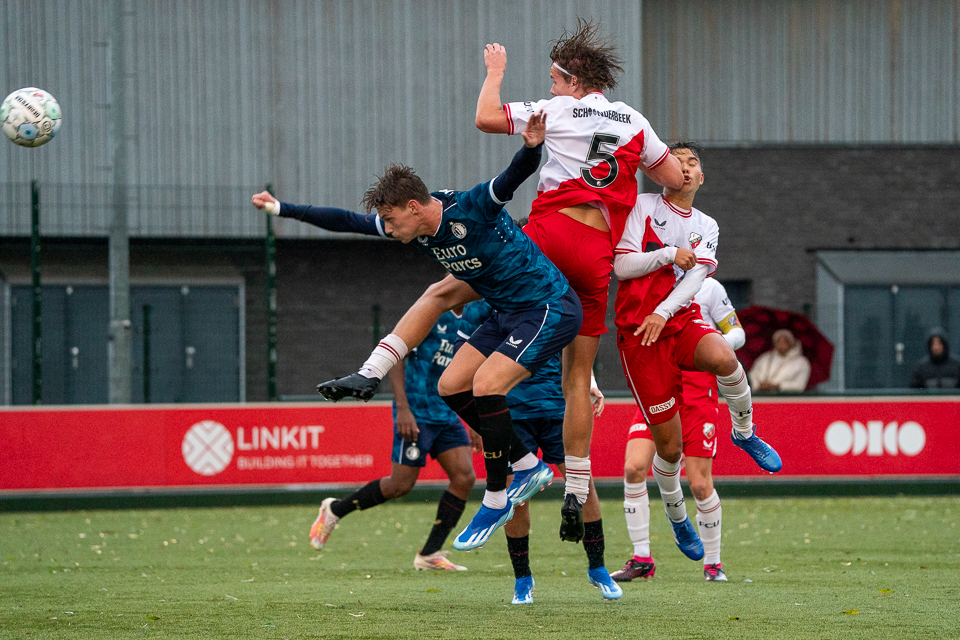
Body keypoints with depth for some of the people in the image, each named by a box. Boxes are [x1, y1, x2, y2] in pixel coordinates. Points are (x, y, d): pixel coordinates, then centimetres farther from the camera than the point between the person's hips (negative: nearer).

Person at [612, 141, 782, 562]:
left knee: (724, 358, -36)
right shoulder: (644, 206, 4)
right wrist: (669, 254, -16)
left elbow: (694, 278, -2)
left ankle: (744, 432, -9)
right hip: (638, 334, -2)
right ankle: (677, 518, 23)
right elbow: (621, 265, -4)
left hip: (681, 321, 2)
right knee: (669, 444, -3)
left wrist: (662, 313, -18)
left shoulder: (706, 227, 14)